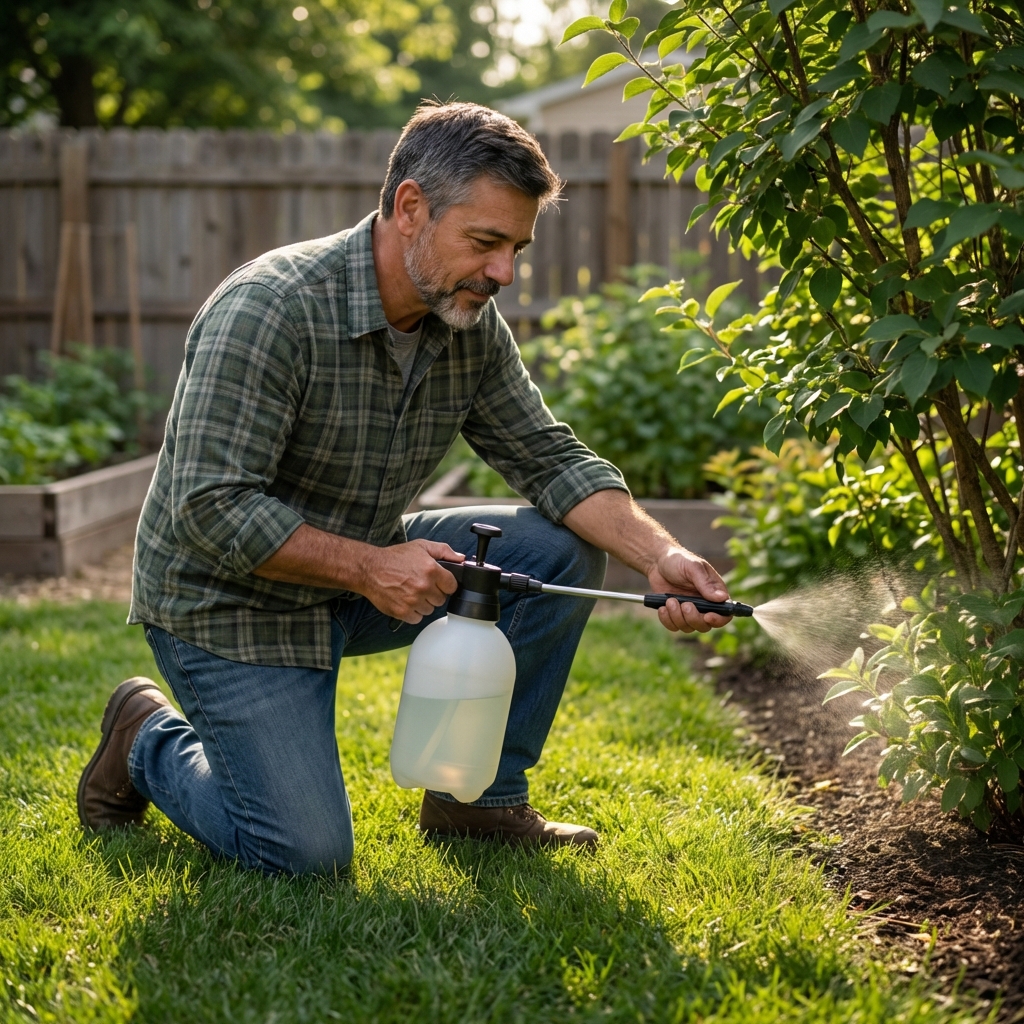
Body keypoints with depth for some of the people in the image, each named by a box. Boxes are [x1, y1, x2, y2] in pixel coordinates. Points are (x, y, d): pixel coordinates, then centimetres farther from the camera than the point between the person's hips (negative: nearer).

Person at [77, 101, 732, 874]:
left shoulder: (472, 324, -5)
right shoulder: (270, 309, -28)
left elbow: (549, 457, -3)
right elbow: (211, 508, -30)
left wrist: (659, 556, -19)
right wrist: (370, 568, -31)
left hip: (363, 570, 7)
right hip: (230, 600, -7)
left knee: (564, 550, -9)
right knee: (308, 855, -13)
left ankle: (481, 796, 5)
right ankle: (148, 740, 16)